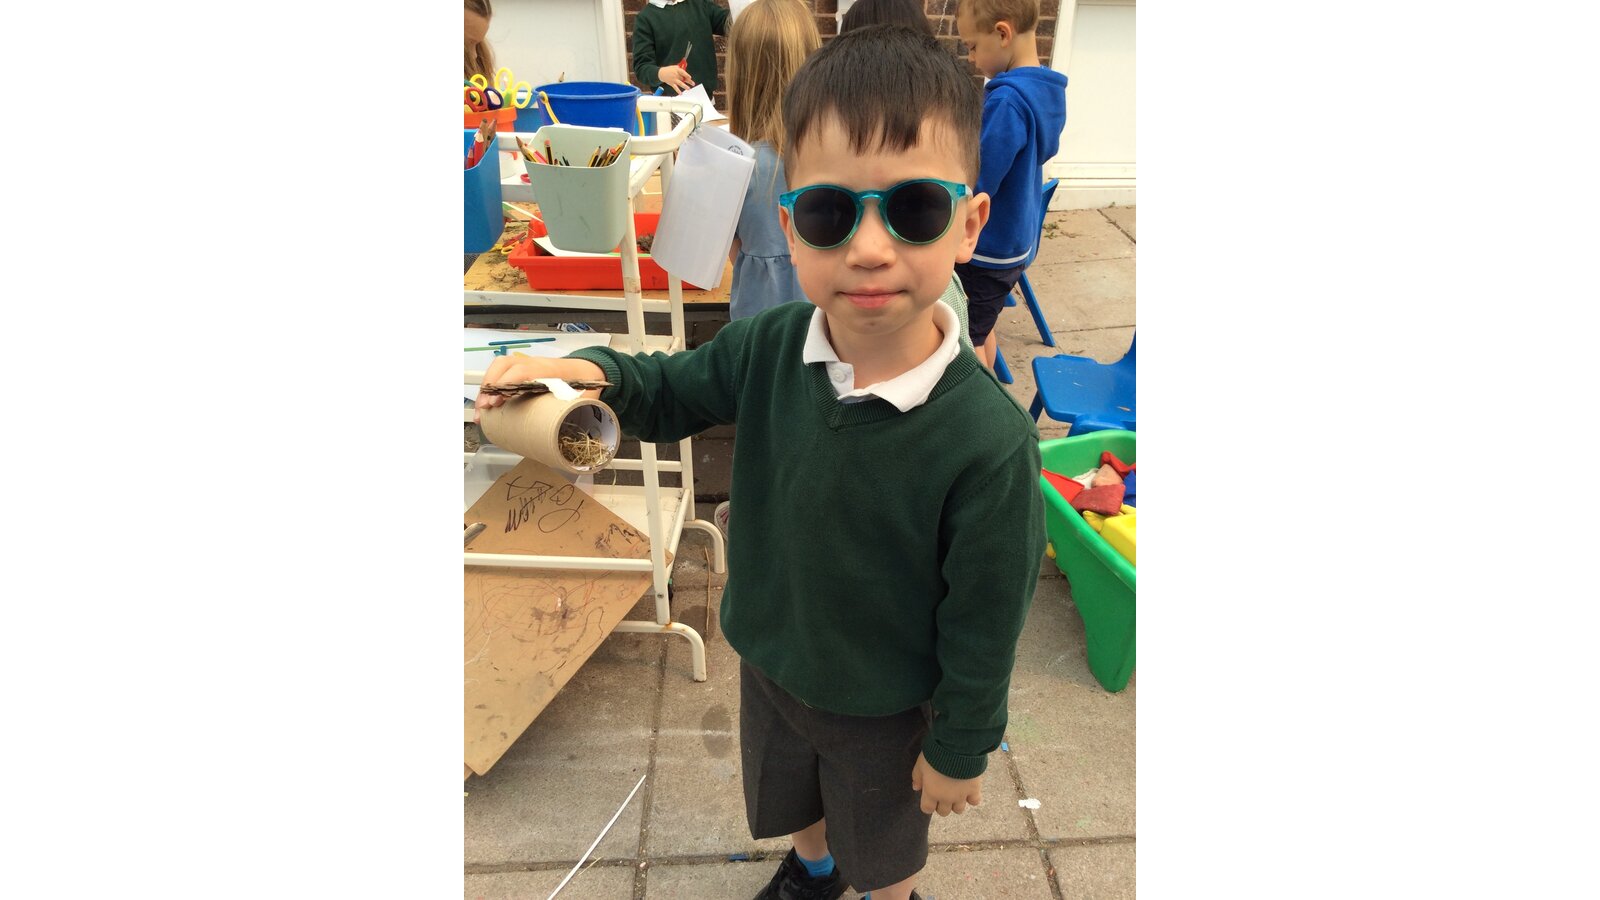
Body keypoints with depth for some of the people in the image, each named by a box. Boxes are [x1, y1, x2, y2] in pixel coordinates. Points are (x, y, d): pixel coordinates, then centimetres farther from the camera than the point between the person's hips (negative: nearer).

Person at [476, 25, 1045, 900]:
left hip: (886, 708, -4)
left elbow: (985, 624, -22)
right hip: (769, 664, 5)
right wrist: (591, 370, -23)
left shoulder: (990, 439, -34)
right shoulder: (766, 346, -22)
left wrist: (960, 748, -9)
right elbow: (673, 392, -2)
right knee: (789, 797, 35)